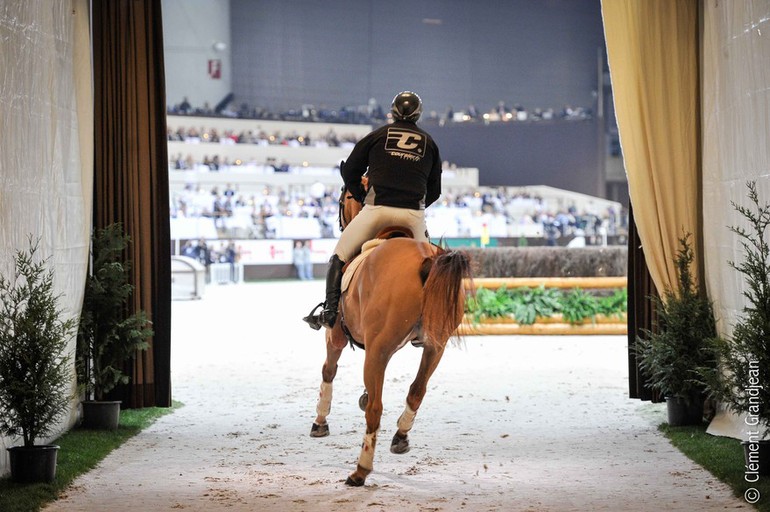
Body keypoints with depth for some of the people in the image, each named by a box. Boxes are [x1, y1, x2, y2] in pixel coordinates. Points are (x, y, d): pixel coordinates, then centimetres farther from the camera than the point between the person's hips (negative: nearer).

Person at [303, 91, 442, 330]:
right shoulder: (429, 142, 17)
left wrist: (363, 198, 23)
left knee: (340, 254, 12)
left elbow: (349, 171, 11)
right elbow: (435, 189, 19)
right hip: (414, 213, 2)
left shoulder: (378, 135, 11)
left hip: (377, 209, -2)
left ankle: (329, 310, -2)